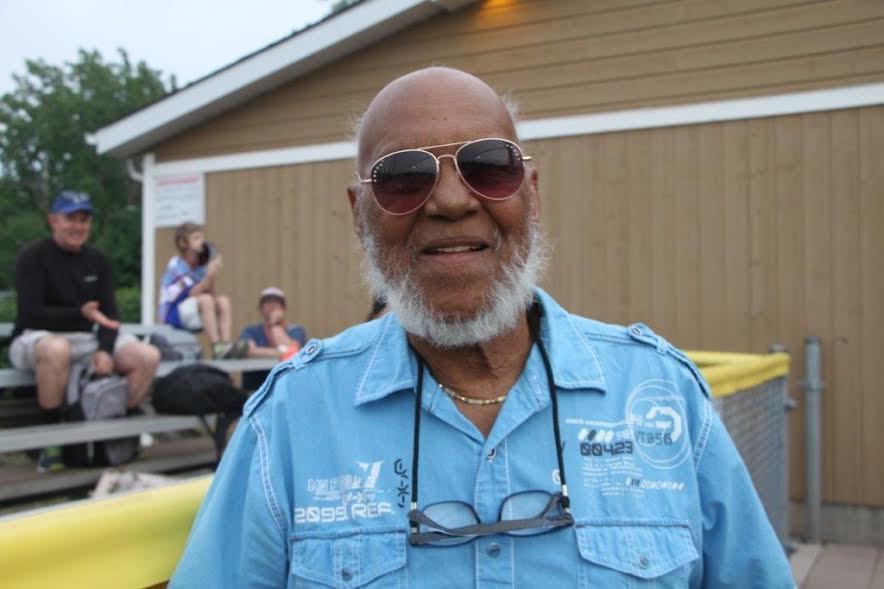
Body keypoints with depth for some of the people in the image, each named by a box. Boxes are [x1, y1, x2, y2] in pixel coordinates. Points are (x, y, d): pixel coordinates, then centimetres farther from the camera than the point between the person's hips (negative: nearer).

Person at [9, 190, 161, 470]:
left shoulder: (97, 261, 7)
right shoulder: (32, 257, -8)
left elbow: (109, 312, 1)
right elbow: (31, 313, -17)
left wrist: (105, 350, -18)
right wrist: (81, 313, -32)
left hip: (84, 339, 5)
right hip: (34, 337, -5)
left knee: (148, 356, -16)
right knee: (56, 349, -42)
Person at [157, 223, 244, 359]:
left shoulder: (201, 266, 6)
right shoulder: (176, 265, -13)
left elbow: (211, 293, -4)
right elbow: (192, 294, -22)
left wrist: (213, 276, -20)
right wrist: (210, 275, -34)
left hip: (190, 315, 7)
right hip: (172, 314, -7)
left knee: (223, 301, -11)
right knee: (205, 299, -29)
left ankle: (226, 344, -23)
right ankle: (217, 348, -34)